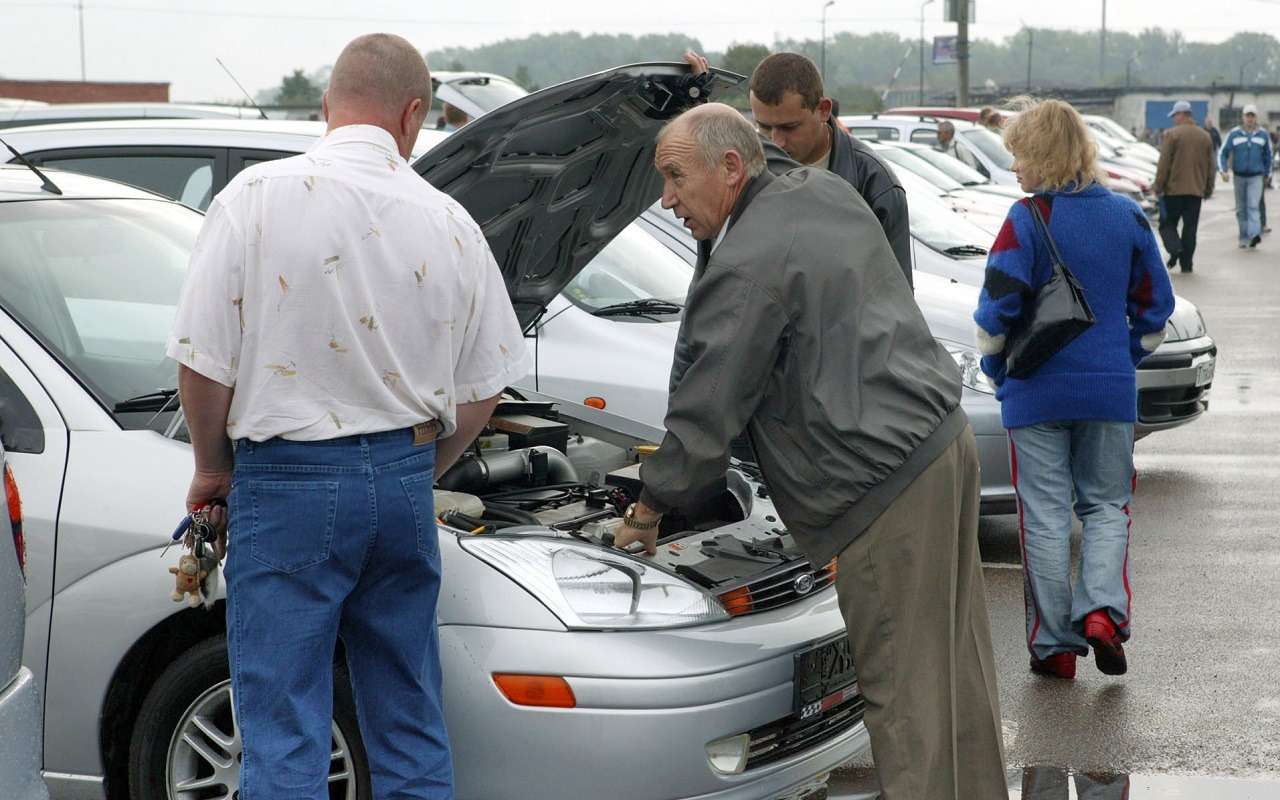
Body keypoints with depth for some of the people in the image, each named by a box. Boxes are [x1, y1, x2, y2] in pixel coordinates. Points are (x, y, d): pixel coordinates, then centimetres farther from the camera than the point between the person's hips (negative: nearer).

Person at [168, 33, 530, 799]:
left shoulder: (259, 197, -9)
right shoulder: (450, 223, 3)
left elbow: (204, 363, -10)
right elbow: (482, 388, 9)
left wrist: (213, 467, 7)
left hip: (288, 481, -4)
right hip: (403, 480, 4)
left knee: (285, 733, 0)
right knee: (411, 721, 15)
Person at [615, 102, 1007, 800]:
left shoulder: (745, 269, -14)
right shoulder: (826, 192, 13)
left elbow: (707, 412, -10)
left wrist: (646, 512, 1)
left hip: (885, 486, -10)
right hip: (944, 438, 10)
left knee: (903, 688, -5)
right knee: (956, 666, 16)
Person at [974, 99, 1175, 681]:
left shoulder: (1028, 219, -12)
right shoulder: (1127, 216, 2)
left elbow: (997, 309, -13)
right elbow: (1154, 304, 9)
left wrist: (996, 371, 3)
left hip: (1037, 393, -3)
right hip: (1110, 392, 3)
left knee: (1045, 517, 5)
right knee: (1106, 506, 15)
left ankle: (1054, 644, 8)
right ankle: (1103, 610, -6)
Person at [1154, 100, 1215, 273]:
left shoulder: (1173, 134, -8)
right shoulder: (1205, 137, 9)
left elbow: (1164, 164, -10)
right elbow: (1210, 167, 13)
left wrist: (1158, 187, -5)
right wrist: (1208, 189, 20)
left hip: (1174, 189, -4)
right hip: (1196, 190, 4)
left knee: (1167, 223, 6)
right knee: (1190, 227, 6)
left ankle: (1175, 248, -18)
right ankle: (1187, 263, 4)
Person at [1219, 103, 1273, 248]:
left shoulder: (1263, 135, 3)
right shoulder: (1234, 134, -1)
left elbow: (1268, 155, 15)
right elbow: (1223, 153, 1)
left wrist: (1267, 174, 19)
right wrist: (1223, 170, -13)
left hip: (1256, 177, -1)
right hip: (1239, 176, 1)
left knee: (1253, 206, -17)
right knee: (1241, 209, 7)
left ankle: (1255, 234, -28)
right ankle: (1244, 238, 16)